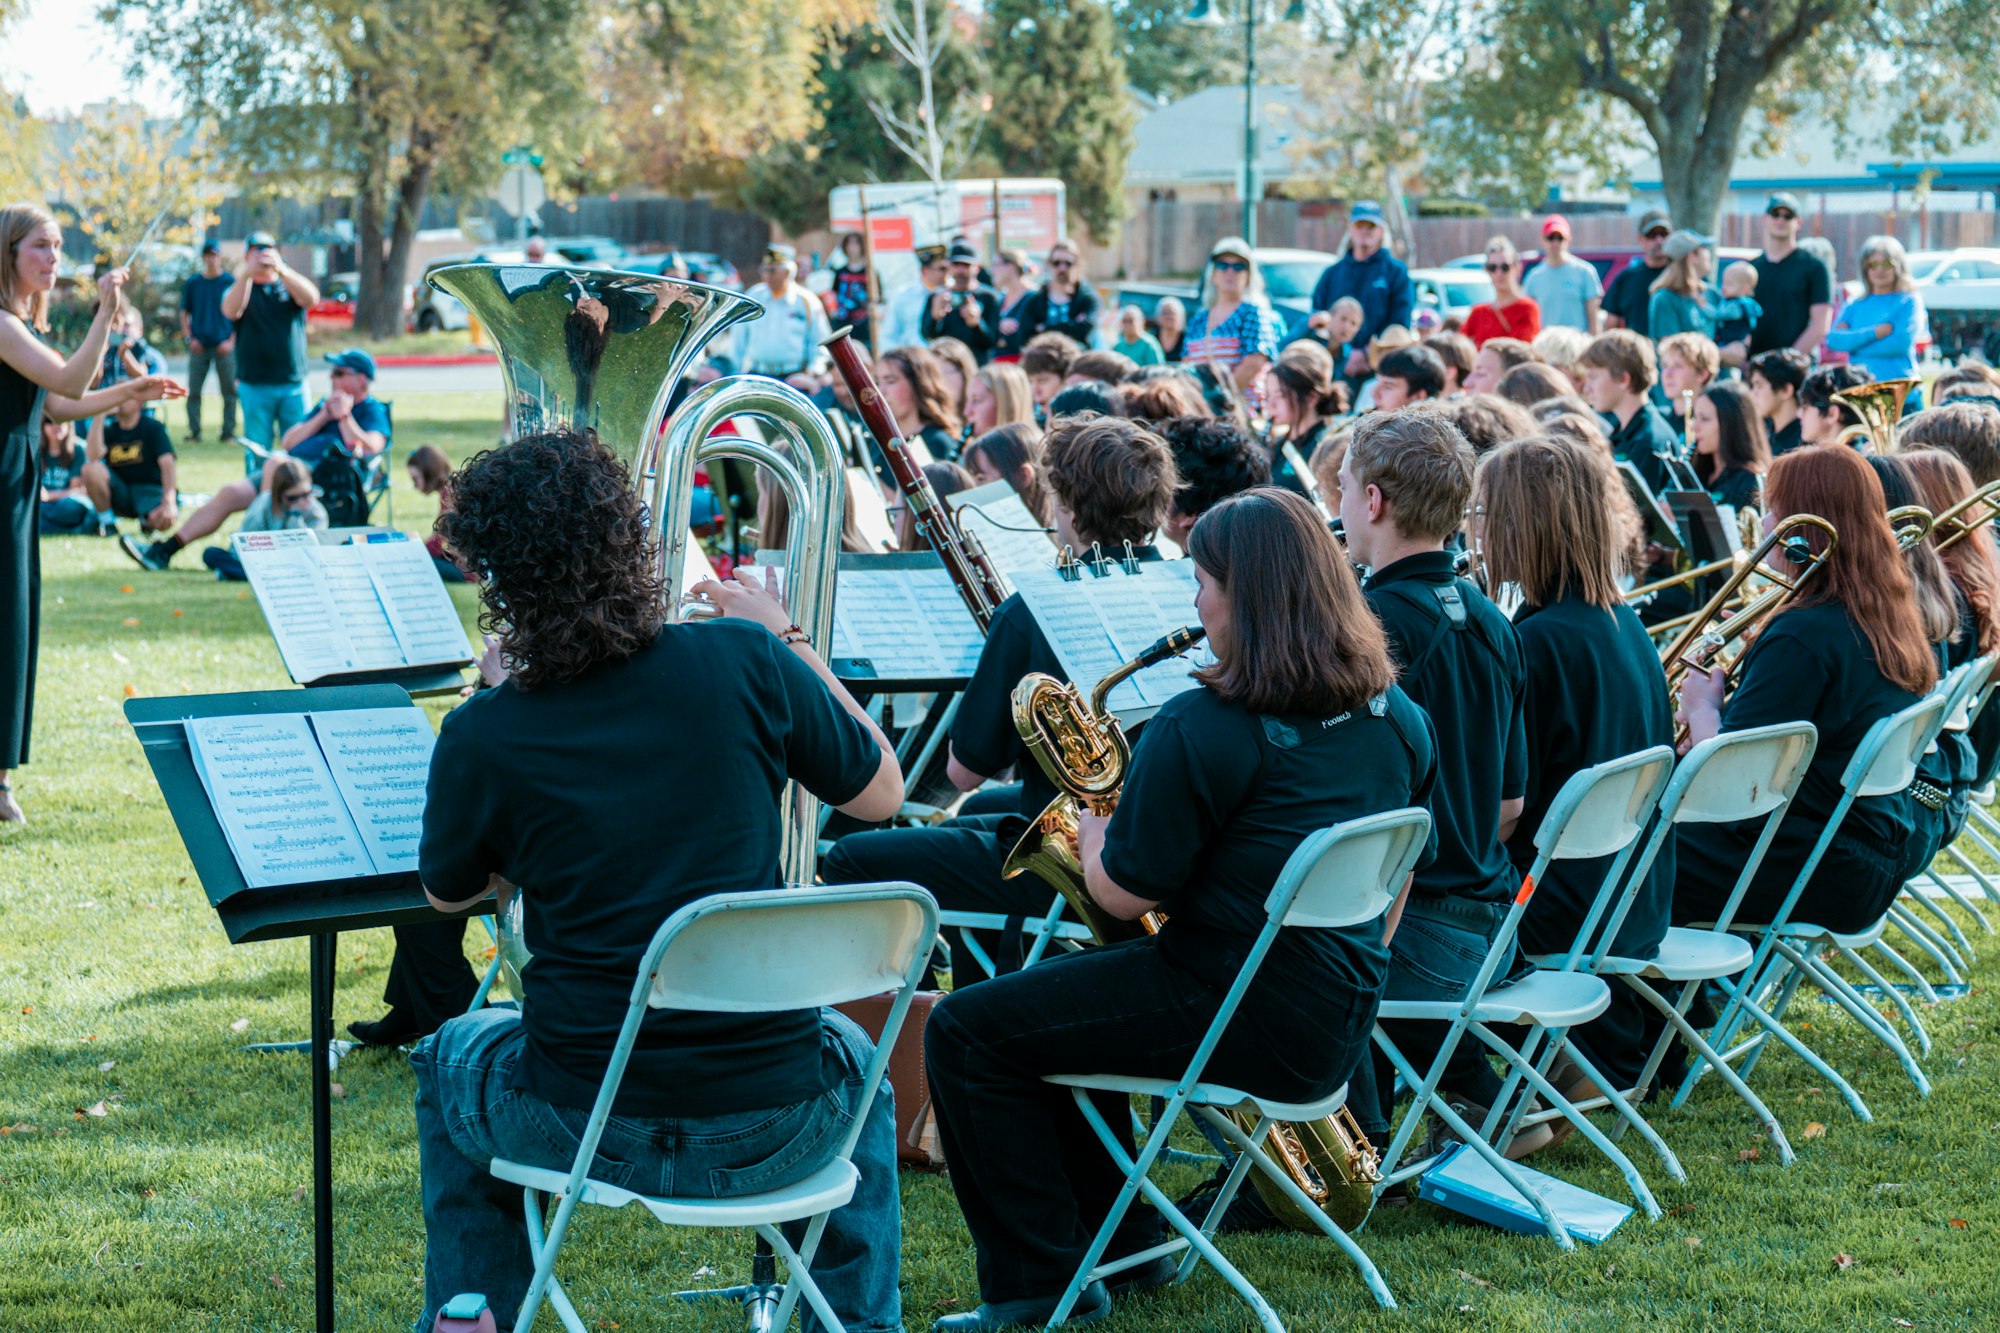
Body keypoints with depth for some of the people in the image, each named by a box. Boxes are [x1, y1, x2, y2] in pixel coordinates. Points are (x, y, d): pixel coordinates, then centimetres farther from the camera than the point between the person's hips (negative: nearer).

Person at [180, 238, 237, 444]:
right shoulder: (192, 283, 7)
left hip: (224, 347, -1)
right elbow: (184, 313, 12)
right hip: (199, 346, 1)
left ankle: (229, 433, 6)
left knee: (229, 391, -1)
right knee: (193, 391, -1)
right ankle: (194, 433, 6)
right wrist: (189, 338, -1)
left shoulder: (230, 282, 2)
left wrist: (232, 341, -6)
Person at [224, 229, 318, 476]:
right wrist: (247, 275, -29)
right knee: (257, 453, -1)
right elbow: (231, 311, -15)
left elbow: (311, 298, -12)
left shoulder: (289, 285, 11)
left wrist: (281, 270, -26)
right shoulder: (239, 288, 8)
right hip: (254, 386, -1)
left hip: (294, 384, 1)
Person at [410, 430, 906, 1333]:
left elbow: (448, 894, 12)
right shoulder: (745, 662, -9)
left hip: (586, 1131, 0)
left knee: (448, 1061, 33)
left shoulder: (482, 735, -8)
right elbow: (881, 793, 7)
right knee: (853, 1057, 37)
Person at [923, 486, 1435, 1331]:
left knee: (964, 1032, -1)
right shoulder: (1397, 717, 5)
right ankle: (1127, 1246, 30)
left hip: (1245, 1022, -9)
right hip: (1342, 1026, 9)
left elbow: (1123, 894, -13)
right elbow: (1396, 876, 17)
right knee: (1056, 1000, 29)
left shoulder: (1201, 729, -19)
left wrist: (1090, 827, 6)